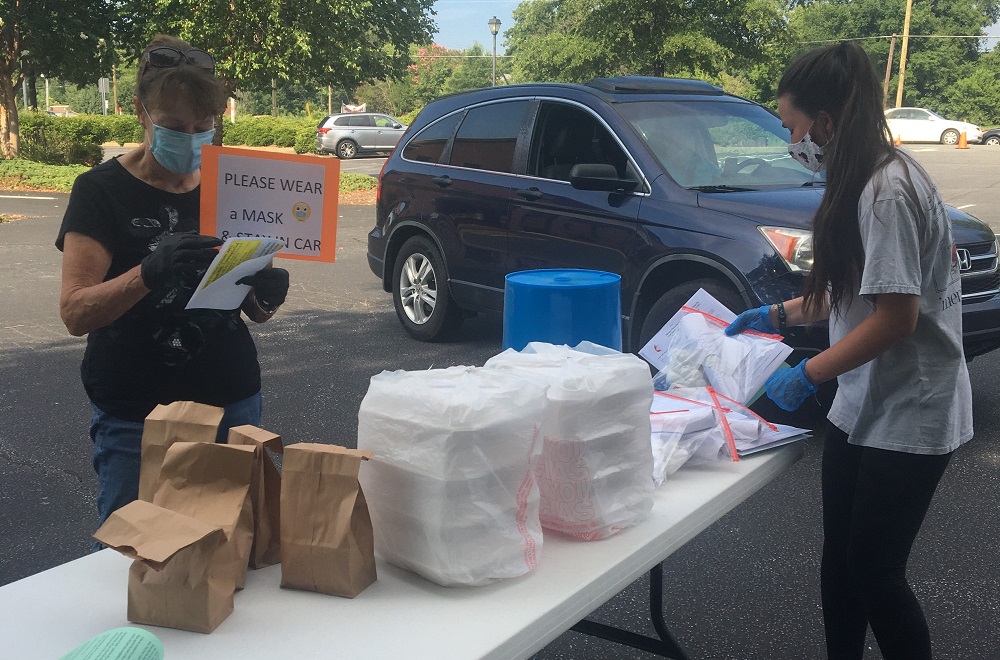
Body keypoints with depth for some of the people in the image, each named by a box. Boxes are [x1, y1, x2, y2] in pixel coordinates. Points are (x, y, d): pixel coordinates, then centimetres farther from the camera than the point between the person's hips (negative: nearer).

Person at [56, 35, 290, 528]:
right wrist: (149, 271, -33)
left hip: (232, 405, 3)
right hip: (134, 417, -3)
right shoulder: (102, 190, -6)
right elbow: (75, 313, -16)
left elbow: (257, 312, 8)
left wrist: (268, 293, -15)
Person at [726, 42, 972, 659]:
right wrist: (776, 315, 18)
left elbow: (894, 316, -23)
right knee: (839, 561, 14)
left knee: (875, 572, 2)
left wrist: (807, 374, -16)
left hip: (907, 417, -9)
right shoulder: (860, 182, 8)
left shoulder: (887, 191, -22)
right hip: (860, 408, 9)